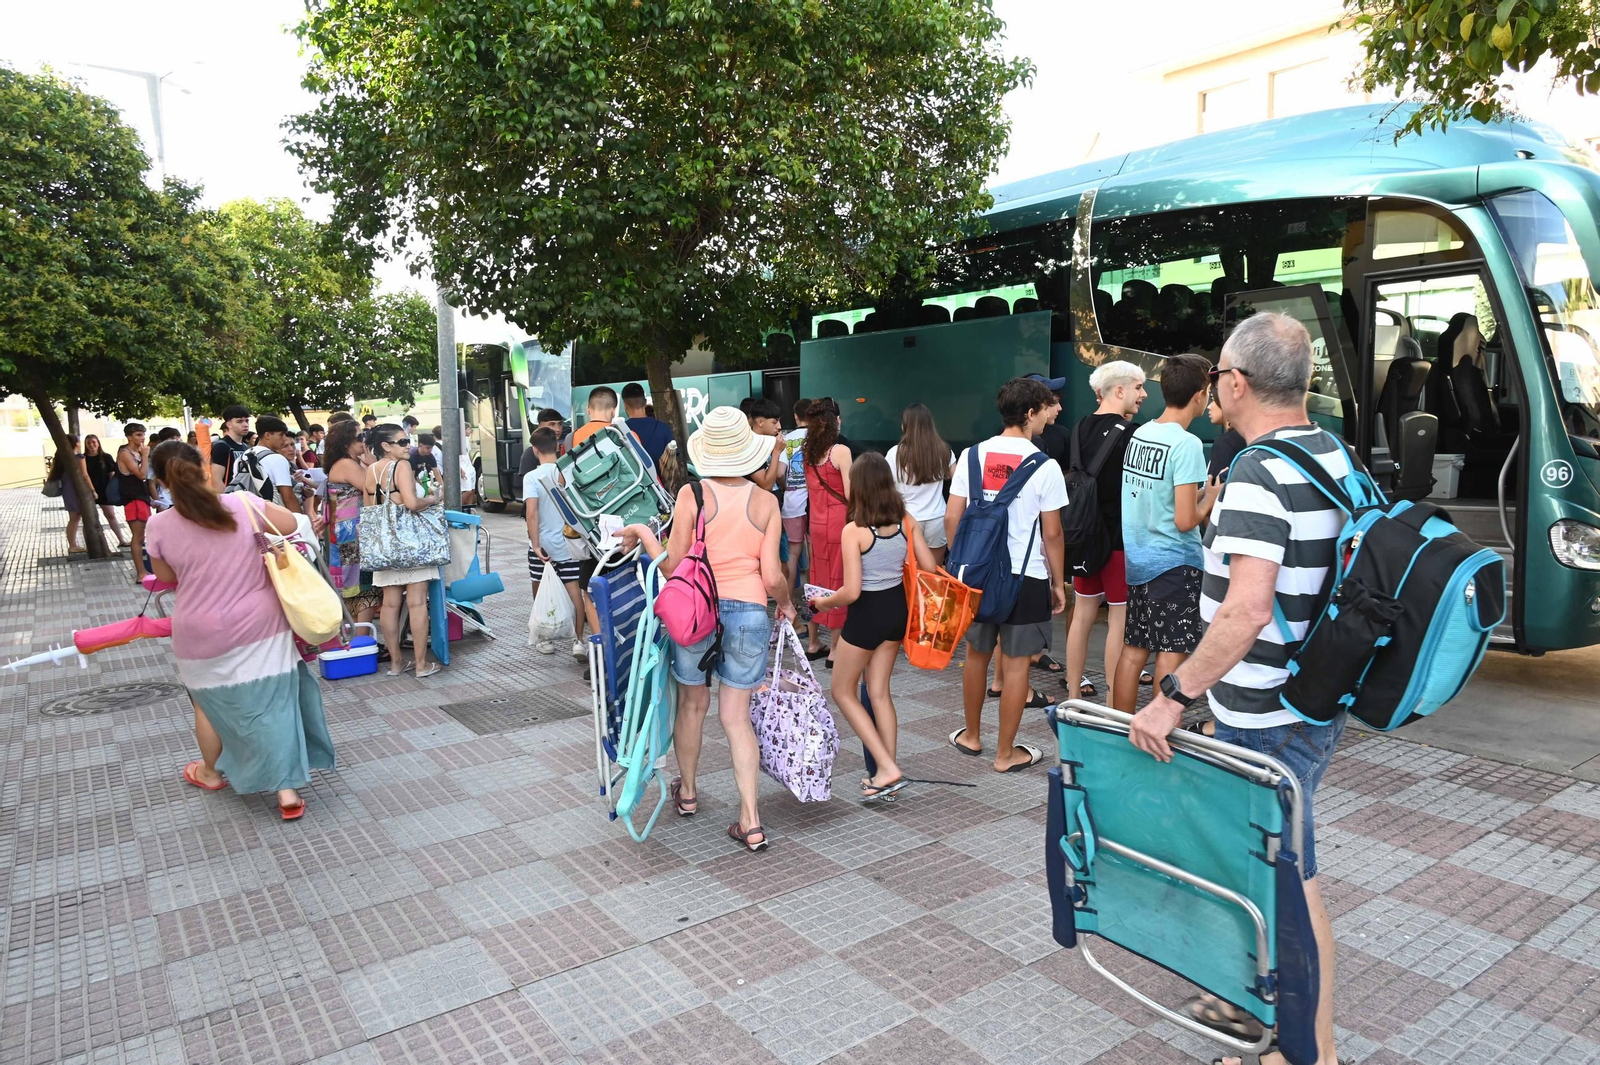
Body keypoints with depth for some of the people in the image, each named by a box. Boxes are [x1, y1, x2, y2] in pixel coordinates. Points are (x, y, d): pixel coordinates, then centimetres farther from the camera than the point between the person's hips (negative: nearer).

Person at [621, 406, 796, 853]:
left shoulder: (692, 494, -8)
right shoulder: (766, 502, -2)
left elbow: (671, 566, -7)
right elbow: (772, 578, -4)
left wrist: (642, 532, 9)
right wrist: (786, 604, 17)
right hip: (749, 614, 1)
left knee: (692, 704, 20)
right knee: (737, 717, 9)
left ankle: (687, 792, 41)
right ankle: (750, 822, 7)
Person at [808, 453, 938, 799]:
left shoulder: (853, 531, -20)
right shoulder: (908, 522, -4)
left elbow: (851, 591, -22)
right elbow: (930, 569, 0)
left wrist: (824, 602, -3)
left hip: (867, 613, -6)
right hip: (898, 607, 6)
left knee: (843, 691, 13)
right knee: (879, 691, 18)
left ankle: (887, 769, 6)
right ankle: (888, 770, 22)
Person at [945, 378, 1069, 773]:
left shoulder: (971, 456, -1)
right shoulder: (1045, 466, -11)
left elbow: (951, 518, 0)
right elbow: (1051, 534, -8)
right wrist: (1058, 582, 4)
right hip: (1026, 577, -4)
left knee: (977, 654, 18)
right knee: (1015, 663, 6)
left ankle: (971, 736, 34)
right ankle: (1006, 753, 16)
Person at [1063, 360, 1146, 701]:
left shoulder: (1080, 428, 6)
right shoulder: (1129, 434, -15)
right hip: (1120, 538, -7)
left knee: (1083, 614, 13)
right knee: (1118, 620, 0)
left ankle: (1074, 692, 21)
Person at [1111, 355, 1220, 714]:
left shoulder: (1139, 434, 5)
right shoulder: (1186, 444, -18)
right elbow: (1185, 521, -21)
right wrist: (1210, 497, -3)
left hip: (1137, 559, 7)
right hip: (1174, 563, -7)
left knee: (1133, 651, 13)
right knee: (1171, 657, 1)